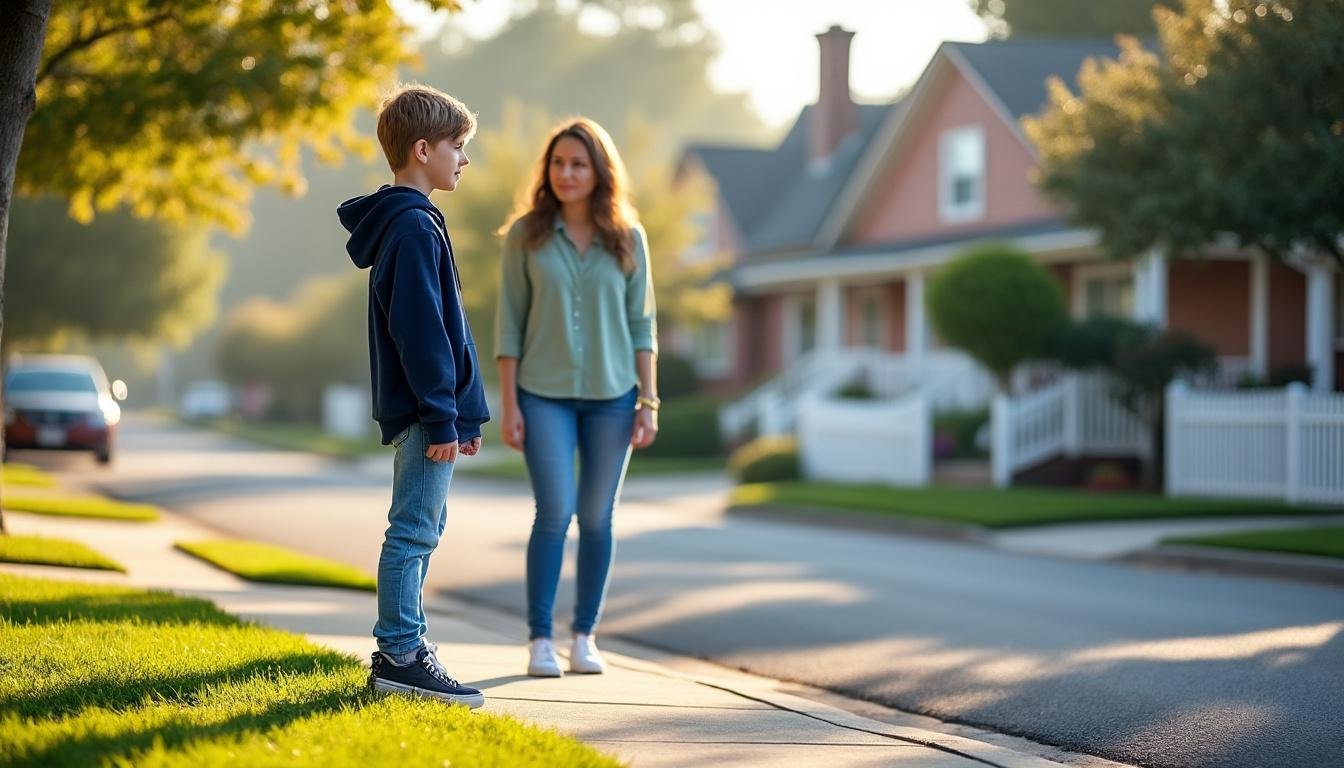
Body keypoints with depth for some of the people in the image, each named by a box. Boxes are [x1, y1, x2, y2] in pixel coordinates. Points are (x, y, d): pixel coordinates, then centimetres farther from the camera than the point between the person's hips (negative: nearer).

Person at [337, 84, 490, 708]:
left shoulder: (409, 222, 18)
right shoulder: (413, 227, -14)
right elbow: (419, 329, -20)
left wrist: (460, 412, 22)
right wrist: (441, 417, -20)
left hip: (431, 407, 11)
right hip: (424, 407, -11)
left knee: (423, 527, 15)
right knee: (414, 530, -7)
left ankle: (404, 647, 22)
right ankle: (400, 656, -3)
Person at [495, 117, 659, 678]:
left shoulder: (627, 238, 3)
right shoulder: (527, 234, -1)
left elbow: (641, 322, 5)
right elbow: (509, 321, 0)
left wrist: (649, 403, 0)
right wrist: (508, 404, -5)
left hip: (611, 395, 2)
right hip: (544, 394, -2)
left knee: (596, 516, 5)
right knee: (555, 511, -11)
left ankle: (585, 637, 15)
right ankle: (539, 639, -1)